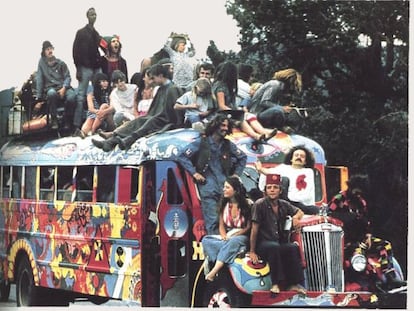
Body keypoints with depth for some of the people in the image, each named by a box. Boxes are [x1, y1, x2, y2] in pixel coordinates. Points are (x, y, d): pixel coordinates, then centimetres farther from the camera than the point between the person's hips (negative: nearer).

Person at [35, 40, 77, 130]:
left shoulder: (61, 63, 12)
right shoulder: (42, 62, 9)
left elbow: (67, 77, 8)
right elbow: (39, 80, 5)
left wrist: (64, 88, -13)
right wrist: (39, 98, -2)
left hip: (63, 88, 1)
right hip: (50, 88, -1)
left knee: (71, 96, -33)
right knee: (52, 93, -39)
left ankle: (67, 119, -7)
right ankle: (54, 120, -23)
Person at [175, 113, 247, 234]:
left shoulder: (228, 145, 14)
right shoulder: (201, 143, 2)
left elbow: (243, 157, 30)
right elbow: (181, 156, 2)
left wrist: (236, 174, 18)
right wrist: (194, 173, -4)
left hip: (225, 189, 4)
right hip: (208, 189, -4)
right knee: (212, 222, -11)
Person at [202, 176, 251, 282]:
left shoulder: (247, 205, -5)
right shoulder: (223, 204, 9)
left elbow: (249, 227, -6)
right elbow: (221, 225, 10)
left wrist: (232, 236, -15)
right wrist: (224, 236, -12)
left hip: (242, 237, -5)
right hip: (226, 236, 5)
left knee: (232, 242, -40)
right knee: (206, 240, -21)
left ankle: (213, 272, -47)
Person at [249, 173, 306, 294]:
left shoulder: (283, 205, 10)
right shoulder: (259, 204, -7)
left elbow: (300, 212, 28)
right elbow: (255, 229, -9)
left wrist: (296, 217, 3)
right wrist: (252, 252, -10)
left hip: (280, 242, 5)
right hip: (263, 243, -5)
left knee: (293, 247, -26)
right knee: (274, 247, -37)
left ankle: (293, 283, -23)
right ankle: (276, 283, -35)